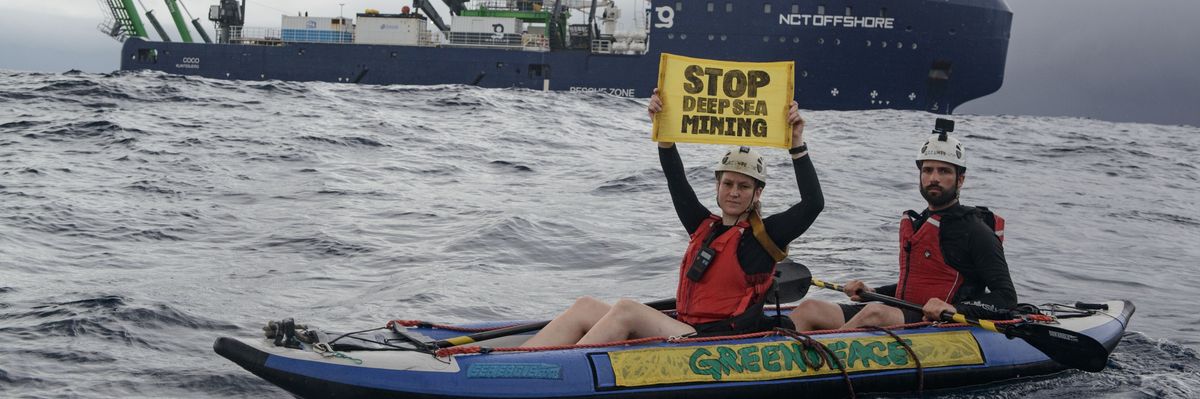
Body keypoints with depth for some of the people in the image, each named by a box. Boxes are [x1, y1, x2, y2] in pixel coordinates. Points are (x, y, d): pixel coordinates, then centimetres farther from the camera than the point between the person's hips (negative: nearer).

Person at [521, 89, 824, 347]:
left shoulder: (762, 236, 3)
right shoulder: (704, 226, 19)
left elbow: (812, 203, -8)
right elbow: (677, 181, 15)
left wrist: (797, 145, -11)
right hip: (681, 332, 7)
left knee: (626, 311, -27)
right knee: (586, 308, -10)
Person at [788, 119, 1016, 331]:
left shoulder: (974, 231, -4)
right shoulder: (914, 224, 20)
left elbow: (1006, 297, -9)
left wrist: (955, 309, -24)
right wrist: (874, 293, 17)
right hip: (901, 316, 8)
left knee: (875, 313, -37)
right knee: (809, 309, -10)